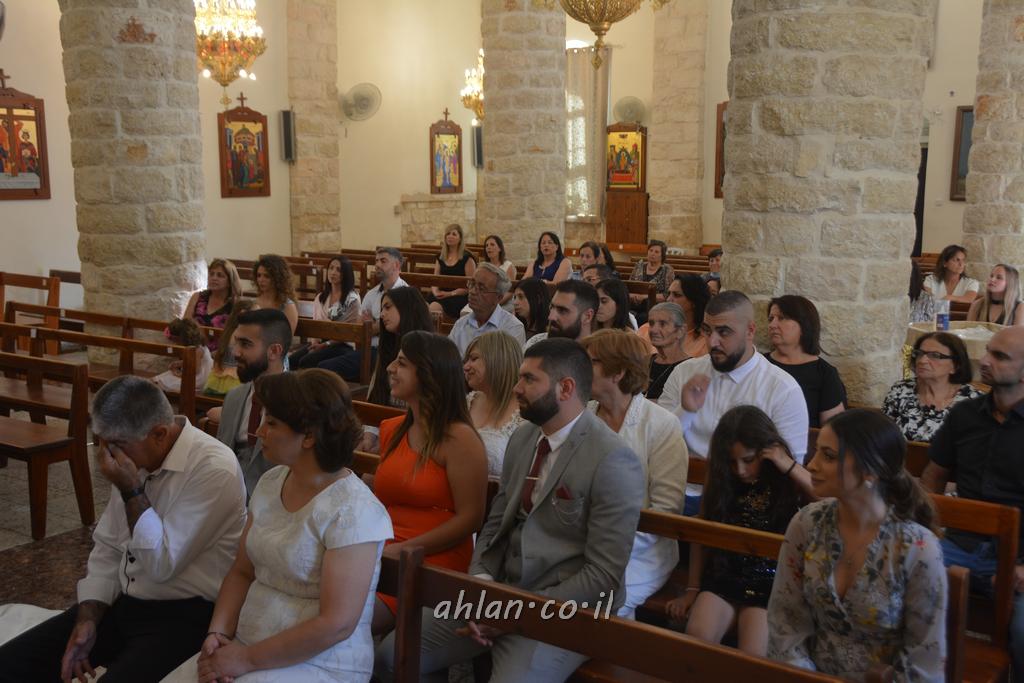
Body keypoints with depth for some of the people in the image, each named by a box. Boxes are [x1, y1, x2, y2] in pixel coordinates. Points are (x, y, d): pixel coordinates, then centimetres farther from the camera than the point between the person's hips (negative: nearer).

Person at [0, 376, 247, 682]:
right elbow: (108, 547, 10)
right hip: (121, 602, 7)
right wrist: (87, 619, -1)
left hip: (183, 615, -7)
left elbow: (162, 565, -19)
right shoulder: (134, 458, 4)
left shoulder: (214, 469, -21)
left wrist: (131, 491, -22)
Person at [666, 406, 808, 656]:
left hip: (770, 584, -2)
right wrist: (692, 589, 10)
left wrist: (790, 466, -18)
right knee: (697, 639, -23)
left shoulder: (787, 482, -4)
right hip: (723, 577, 2)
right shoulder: (720, 481, 2)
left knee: (752, 656, -23)